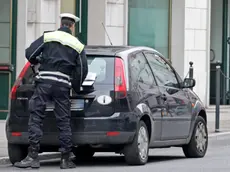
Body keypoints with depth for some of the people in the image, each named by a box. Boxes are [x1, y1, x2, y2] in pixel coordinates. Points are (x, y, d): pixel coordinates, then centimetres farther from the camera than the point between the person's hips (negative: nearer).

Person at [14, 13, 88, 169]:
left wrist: (36, 62, 22)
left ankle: (33, 156, -9)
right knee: (64, 122, 7)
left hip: (44, 81, -2)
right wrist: (77, 87, 26)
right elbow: (83, 70, 9)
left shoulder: (48, 37, 7)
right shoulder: (78, 45, 12)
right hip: (63, 84, 2)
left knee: (35, 118, -1)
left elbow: (30, 53, -1)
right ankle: (66, 159, 9)